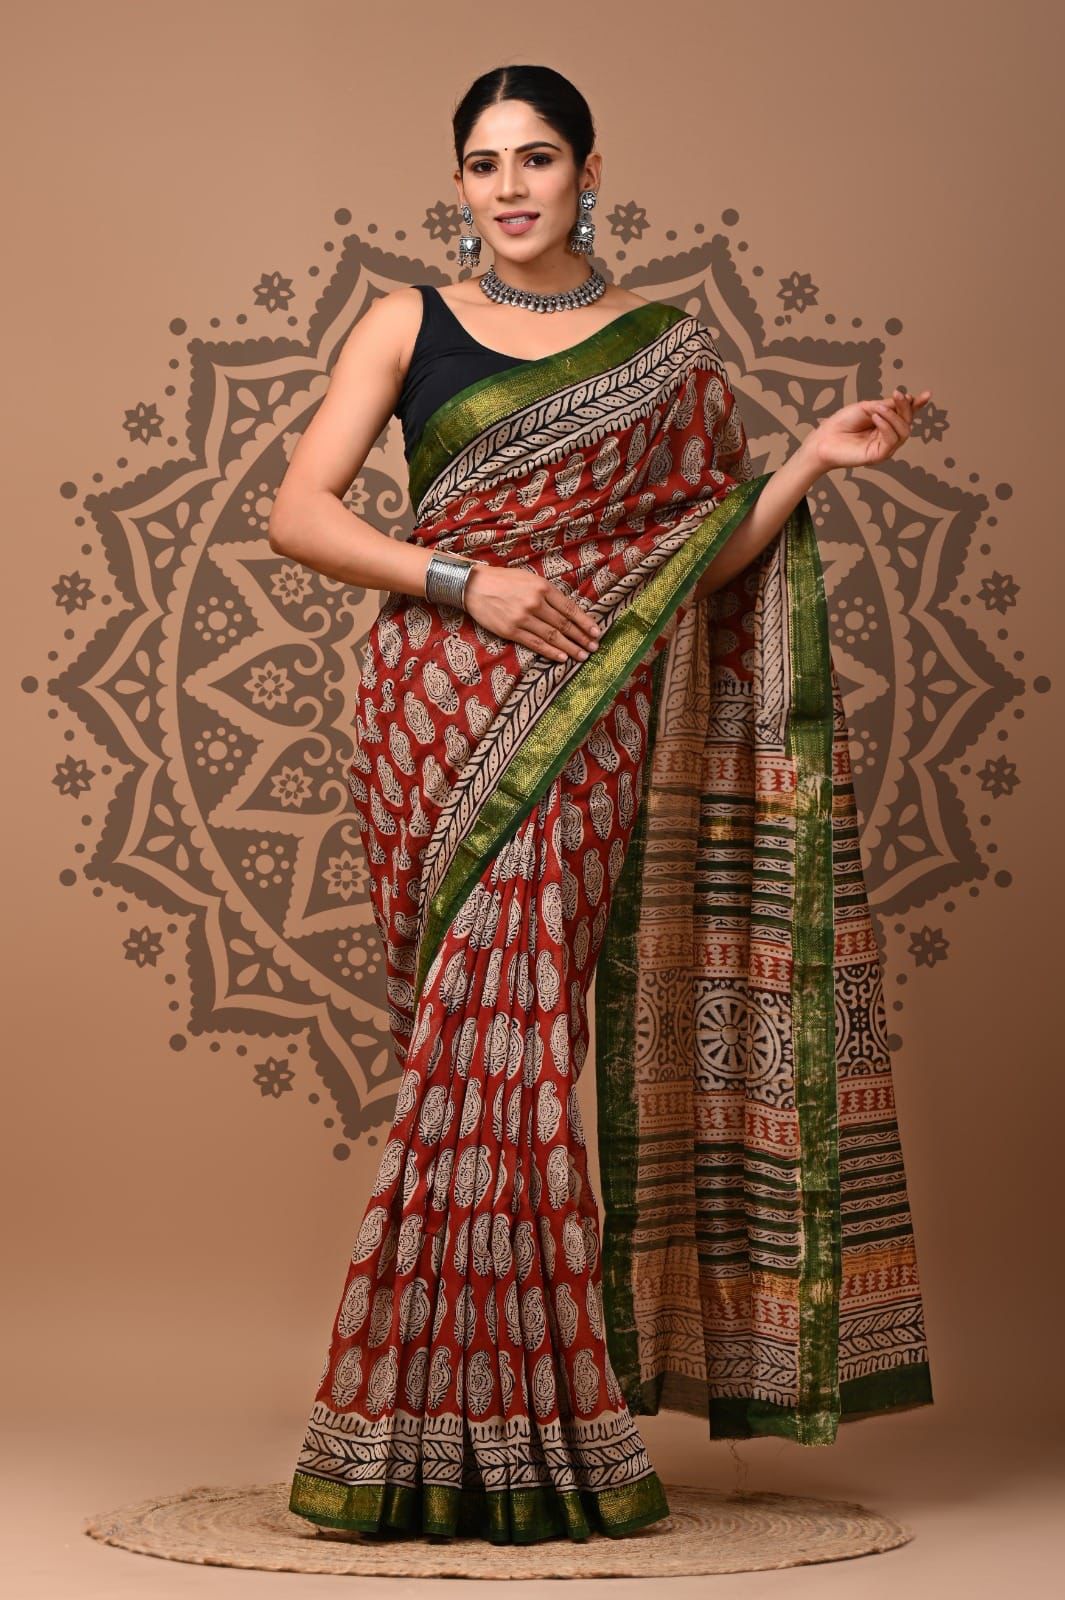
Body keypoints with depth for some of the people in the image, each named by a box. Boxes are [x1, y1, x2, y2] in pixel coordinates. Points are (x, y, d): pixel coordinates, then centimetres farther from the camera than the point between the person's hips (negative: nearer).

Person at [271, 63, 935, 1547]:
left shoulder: (669, 350, 13)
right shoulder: (410, 323, 10)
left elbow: (701, 561, 10)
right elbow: (299, 510, 1)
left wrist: (815, 458, -2)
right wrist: (462, 577, -10)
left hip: (589, 720, 0)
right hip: (436, 712, 0)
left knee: (502, 1028, -11)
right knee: (490, 1037, -3)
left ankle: (481, 1428, 1)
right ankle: (524, 1433, 7)